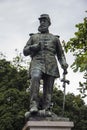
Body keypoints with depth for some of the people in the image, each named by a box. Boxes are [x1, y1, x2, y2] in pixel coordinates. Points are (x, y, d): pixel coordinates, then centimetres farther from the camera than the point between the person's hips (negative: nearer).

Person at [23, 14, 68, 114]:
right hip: (37, 62, -1)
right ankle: (34, 105, -36)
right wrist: (35, 46, -2)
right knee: (35, 78, -31)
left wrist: (64, 65, 1)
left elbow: (60, 54, 21)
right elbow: (25, 51, 18)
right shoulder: (33, 37, 25)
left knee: (48, 88, -9)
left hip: (51, 65, 2)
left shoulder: (54, 38, 25)